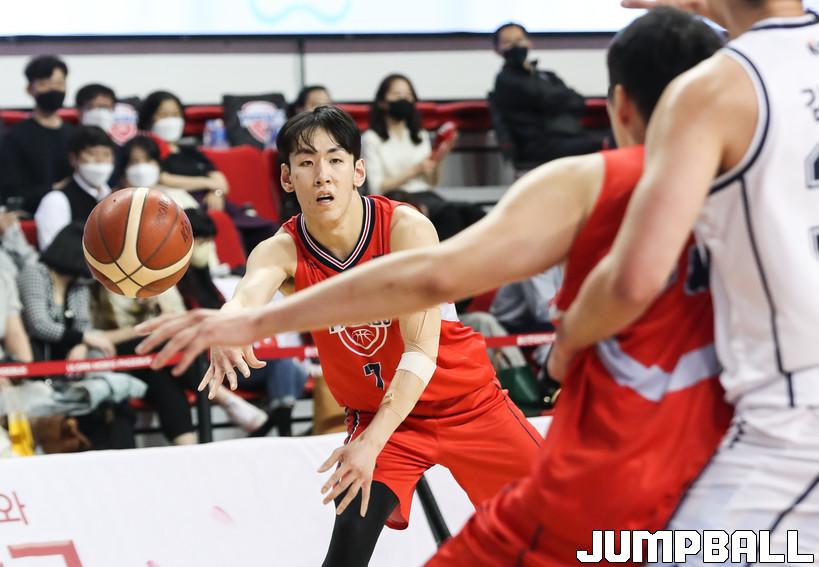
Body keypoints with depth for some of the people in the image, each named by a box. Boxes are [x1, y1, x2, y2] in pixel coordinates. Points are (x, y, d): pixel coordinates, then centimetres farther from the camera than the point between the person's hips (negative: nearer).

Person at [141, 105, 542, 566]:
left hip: (465, 399, -1)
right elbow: (249, 295, -42)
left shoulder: (406, 228, -24)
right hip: (376, 412, 1)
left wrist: (372, 443, -40)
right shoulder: (284, 251, -18)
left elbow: (422, 351, -29)